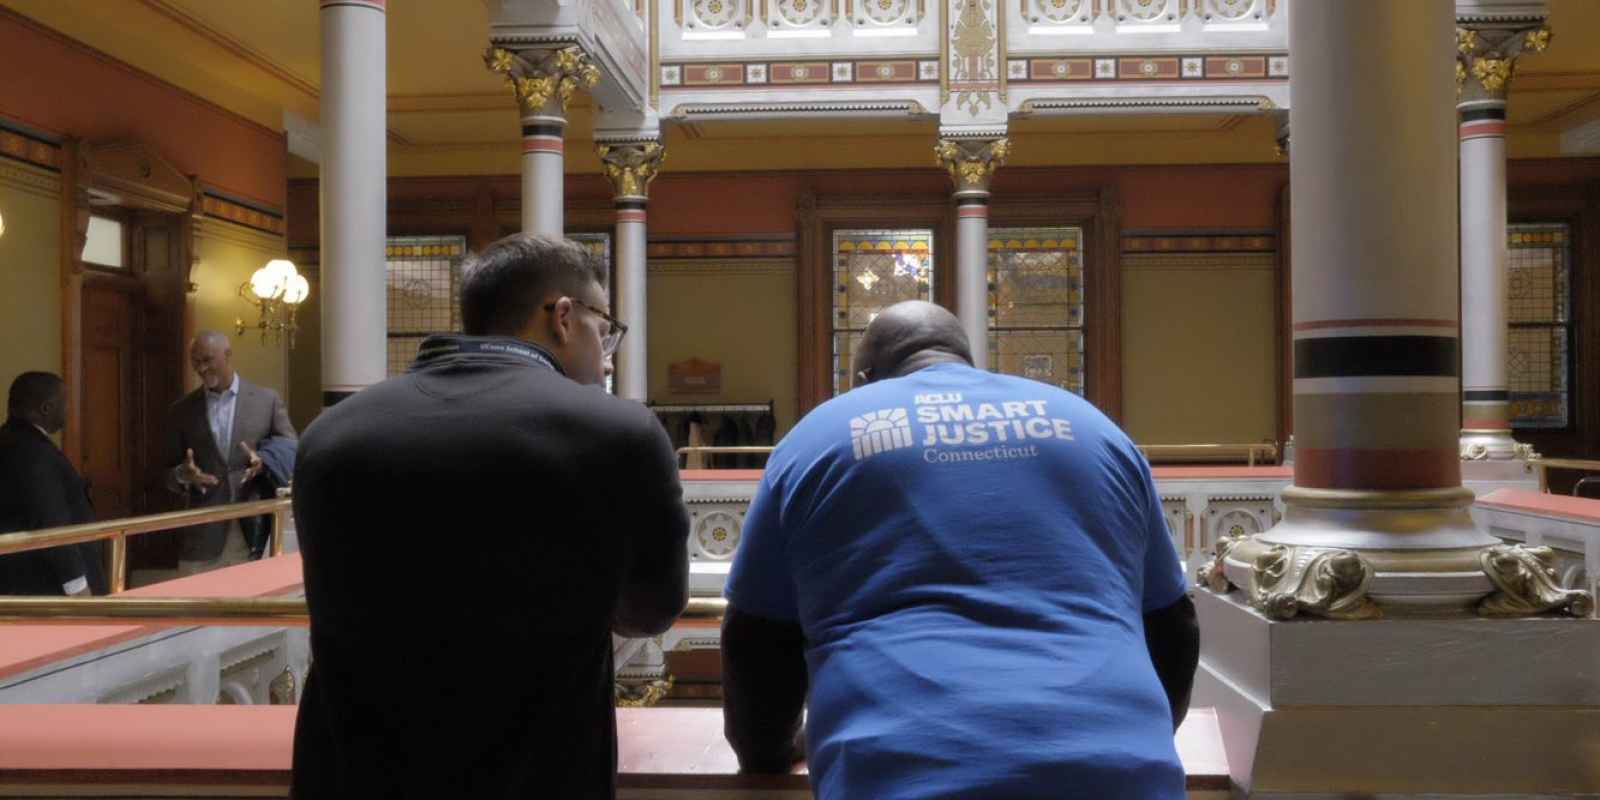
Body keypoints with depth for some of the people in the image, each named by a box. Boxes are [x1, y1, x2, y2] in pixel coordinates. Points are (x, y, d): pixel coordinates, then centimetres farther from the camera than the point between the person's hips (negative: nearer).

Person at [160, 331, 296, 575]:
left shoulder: (267, 400, 5)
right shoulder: (181, 411, 9)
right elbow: (167, 475, 13)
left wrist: (266, 463, -15)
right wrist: (183, 475, -10)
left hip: (257, 532, -1)